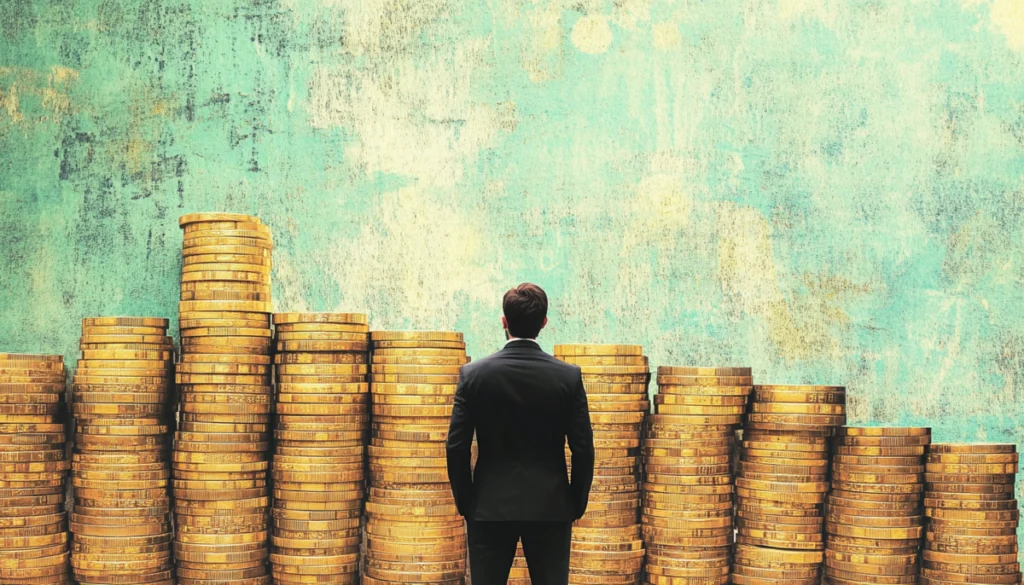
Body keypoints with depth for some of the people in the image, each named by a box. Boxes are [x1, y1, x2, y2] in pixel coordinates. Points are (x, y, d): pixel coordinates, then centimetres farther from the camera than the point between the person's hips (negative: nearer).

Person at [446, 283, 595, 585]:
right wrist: (576, 504, 9)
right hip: (551, 507, 0)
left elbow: (457, 446, -4)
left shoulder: (474, 374, -5)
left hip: (489, 507, 0)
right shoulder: (568, 376, -5)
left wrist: (465, 502, 8)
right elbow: (583, 449, -3)